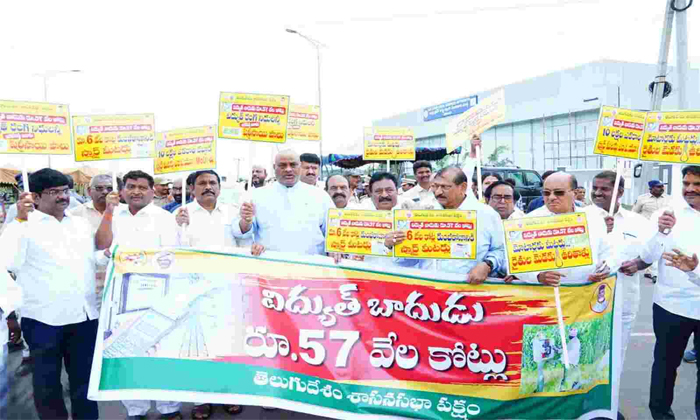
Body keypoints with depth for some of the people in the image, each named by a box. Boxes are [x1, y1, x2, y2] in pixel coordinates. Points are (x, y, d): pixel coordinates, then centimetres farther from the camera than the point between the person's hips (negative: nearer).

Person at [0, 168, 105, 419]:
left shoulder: (82, 224, 13)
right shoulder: (24, 224, -5)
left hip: (85, 315, 5)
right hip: (44, 318, -4)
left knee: (85, 375, 15)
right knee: (47, 379, 10)